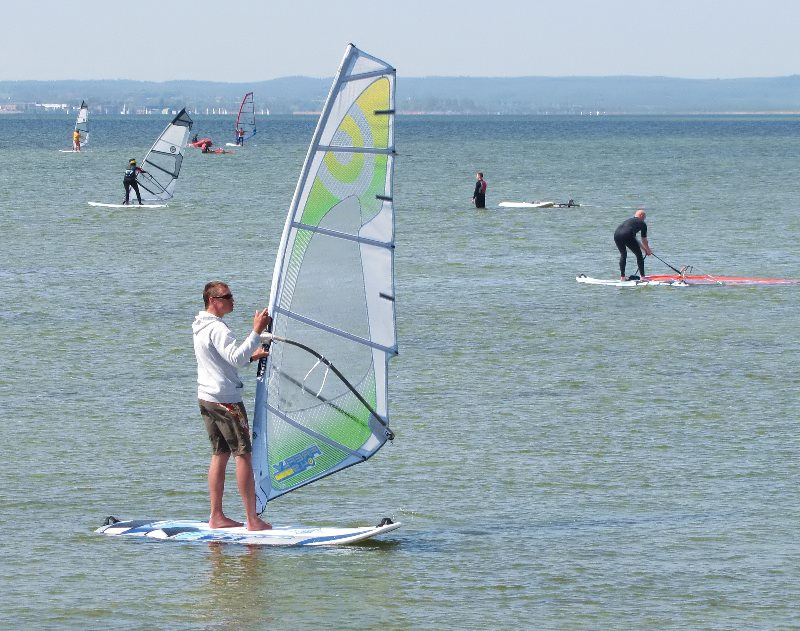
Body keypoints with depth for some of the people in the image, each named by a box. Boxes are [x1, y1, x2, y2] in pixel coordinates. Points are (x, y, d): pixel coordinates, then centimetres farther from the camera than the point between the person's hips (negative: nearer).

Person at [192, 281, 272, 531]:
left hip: (206, 398, 10)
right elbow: (236, 358, -29)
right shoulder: (217, 329, -17)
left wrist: (251, 356, 12)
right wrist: (256, 331, -29)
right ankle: (253, 520, -9)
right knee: (243, 454, -7)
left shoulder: (201, 327, 16)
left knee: (220, 454, 12)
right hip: (226, 400, -10)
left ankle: (216, 517, 11)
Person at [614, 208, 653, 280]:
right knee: (639, 254, 11)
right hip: (627, 235, -6)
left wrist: (644, 249, 51)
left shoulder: (629, 220, 37)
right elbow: (644, 240, 23)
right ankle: (642, 276, 7)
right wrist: (648, 250, 41)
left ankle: (622, 276, 23)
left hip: (616, 234, 6)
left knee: (623, 254, 26)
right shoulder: (642, 223, 19)